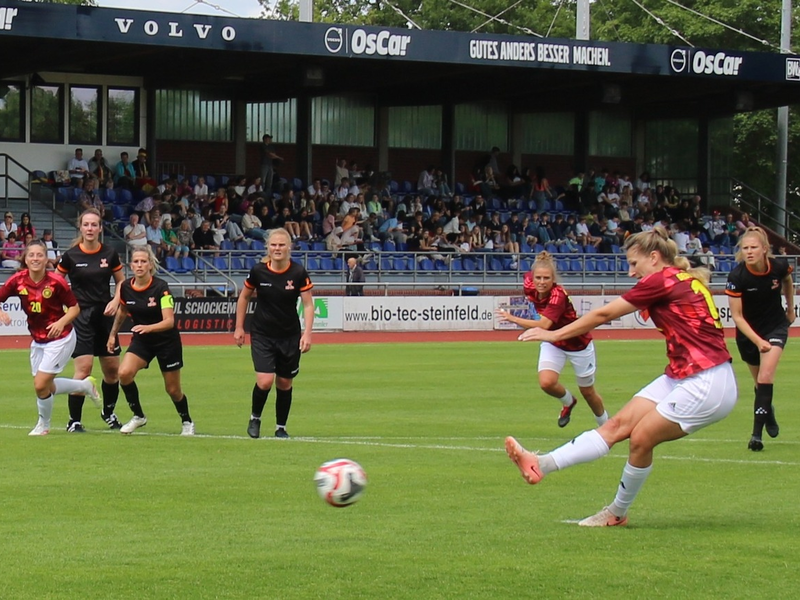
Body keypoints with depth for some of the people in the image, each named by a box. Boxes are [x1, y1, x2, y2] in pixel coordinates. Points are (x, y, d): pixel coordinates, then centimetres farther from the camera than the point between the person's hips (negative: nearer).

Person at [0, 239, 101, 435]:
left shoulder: (55, 282, -20)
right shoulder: (18, 280, -10)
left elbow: (74, 308, -11)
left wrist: (62, 322, -29)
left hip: (59, 339, -6)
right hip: (38, 340, 6)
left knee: (41, 385, -10)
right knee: (46, 387, 13)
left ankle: (44, 424, 17)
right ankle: (86, 385, 38)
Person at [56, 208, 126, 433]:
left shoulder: (110, 254, 2)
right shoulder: (71, 256, -5)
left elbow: (121, 282, 12)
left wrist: (115, 301, -5)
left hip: (105, 316, 4)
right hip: (81, 318, -3)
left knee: (113, 370, 8)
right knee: (83, 369, -15)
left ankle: (109, 412, 31)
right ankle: (74, 421, -6)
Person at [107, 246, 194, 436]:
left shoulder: (161, 287, -23)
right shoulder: (126, 287, -9)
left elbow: (169, 321, -30)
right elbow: (122, 311, 13)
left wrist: (148, 328, -46)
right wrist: (113, 334, 15)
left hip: (167, 341, -4)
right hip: (141, 341, 4)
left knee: (173, 389, 5)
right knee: (124, 372, -22)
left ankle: (187, 422, 33)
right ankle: (138, 416, -3)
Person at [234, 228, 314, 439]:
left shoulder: (299, 272, -10)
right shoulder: (258, 271, -9)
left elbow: (308, 305, -7)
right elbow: (244, 297, 7)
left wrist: (307, 333, -17)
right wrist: (239, 328, 6)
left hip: (290, 336, 1)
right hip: (262, 335, -1)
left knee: (284, 383, 8)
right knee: (265, 381, -14)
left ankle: (281, 427, 25)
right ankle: (255, 418, 13)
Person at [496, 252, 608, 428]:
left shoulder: (558, 295, -36)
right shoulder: (529, 285, -18)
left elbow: (543, 325, -47)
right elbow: (529, 275, 9)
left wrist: (513, 319, -53)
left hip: (578, 344, -5)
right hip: (553, 343, 5)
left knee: (588, 392, 12)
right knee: (546, 382, -20)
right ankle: (568, 402, 15)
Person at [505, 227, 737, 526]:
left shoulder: (662, 280, -13)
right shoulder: (684, 280, 13)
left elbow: (603, 314, -6)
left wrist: (554, 334, 3)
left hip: (707, 384, -9)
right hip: (680, 377, 9)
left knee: (640, 438, -4)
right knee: (617, 425, 1)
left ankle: (618, 512, 15)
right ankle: (541, 465, -5)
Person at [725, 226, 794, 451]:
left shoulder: (780, 266, -18)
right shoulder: (736, 276, -24)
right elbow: (737, 316, -20)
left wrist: (790, 308, 16)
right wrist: (757, 341, -28)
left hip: (776, 327, 0)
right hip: (749, 332, 0)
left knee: (765, 376, -18)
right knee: (761, 382, 14)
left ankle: (757, 433, -18)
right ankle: (768, 412, 47)